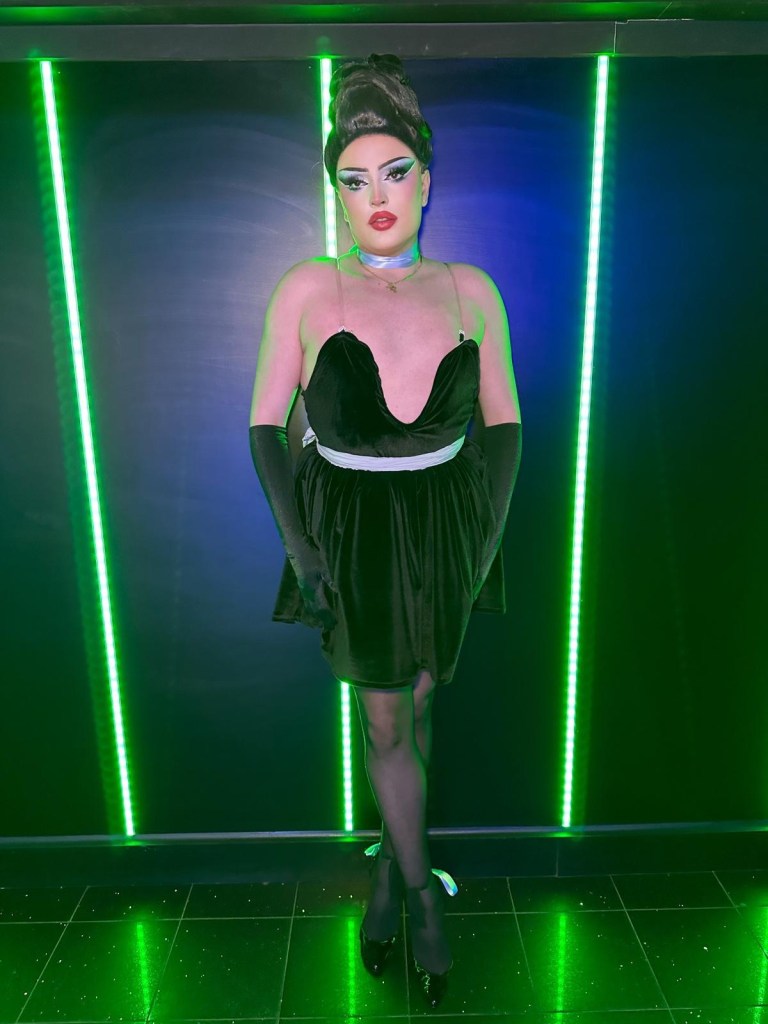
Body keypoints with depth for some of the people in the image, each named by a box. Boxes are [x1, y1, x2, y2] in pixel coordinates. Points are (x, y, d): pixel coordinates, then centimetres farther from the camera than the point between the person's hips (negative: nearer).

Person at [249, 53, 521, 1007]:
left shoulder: (470, 290, -2)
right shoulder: (305, 288, -6)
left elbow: (503, 421, 4)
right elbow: (266, 421, -3)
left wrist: (486, 541, -4)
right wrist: (299, 549, -9)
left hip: (445, 527, 2)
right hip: (348, 532, -1)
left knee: (419, 699, 15)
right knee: (384, 717, 7)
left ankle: (388, 861, 41)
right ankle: (424, 893, 30)